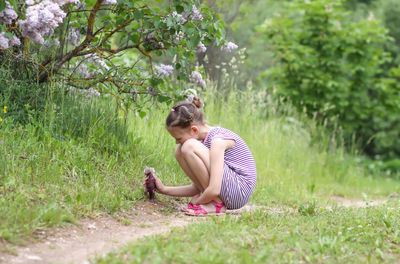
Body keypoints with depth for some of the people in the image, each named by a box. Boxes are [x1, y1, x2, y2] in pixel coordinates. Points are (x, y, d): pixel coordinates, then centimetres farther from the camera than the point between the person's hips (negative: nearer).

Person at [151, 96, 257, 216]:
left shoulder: (218, 139, -19)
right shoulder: (204, 139, 10)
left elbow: (213, 190, -27)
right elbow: (197, 188, 14)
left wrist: (195, 203, -9)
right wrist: (164, 189, 8)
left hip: (240, 192, -10)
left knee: (189, 147, -21)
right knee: (179, 152, 7)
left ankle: (217, 205, -15)